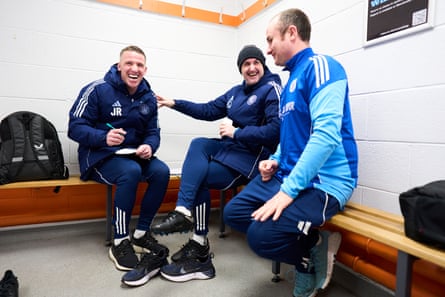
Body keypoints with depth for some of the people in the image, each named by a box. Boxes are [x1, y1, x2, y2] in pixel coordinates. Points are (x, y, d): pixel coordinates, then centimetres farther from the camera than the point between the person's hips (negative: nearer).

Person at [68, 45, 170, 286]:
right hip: (99, 156, -4)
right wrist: (104, 137, -31)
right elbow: (75, 127, -12)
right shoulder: (97, 89, -9)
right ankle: (120, 243, -20)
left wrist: (149, 146, -18)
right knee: (131, 171, -35)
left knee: (162, 171, -24)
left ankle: (141, 234, -7)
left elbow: (152, 132, 7)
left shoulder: (148, 98, 6)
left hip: (133, 154, 5)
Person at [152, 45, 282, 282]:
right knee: (198, 144, -18)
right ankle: (185, 212, -23)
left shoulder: (272, 90, -8)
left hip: (253, 157, -7)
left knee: (197, 179, -15)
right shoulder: (236, 91, 16)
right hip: (231, 147, 7)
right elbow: (209, 110, 17)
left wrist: (236, 132, -18)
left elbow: (275, 130, -21)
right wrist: (175, 104, 13)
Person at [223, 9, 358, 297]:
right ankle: (307, 248, 11)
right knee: (233, 213, 5)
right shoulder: (292, 80, 17)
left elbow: (326, 134, -25)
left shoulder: (320, 66, -12)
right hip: (287, 173, 10)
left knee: (261, 234, -25)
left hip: (323, 180, -9)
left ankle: (315, 252, 6)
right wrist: (275, 161, 5)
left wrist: (289, 190, -26)